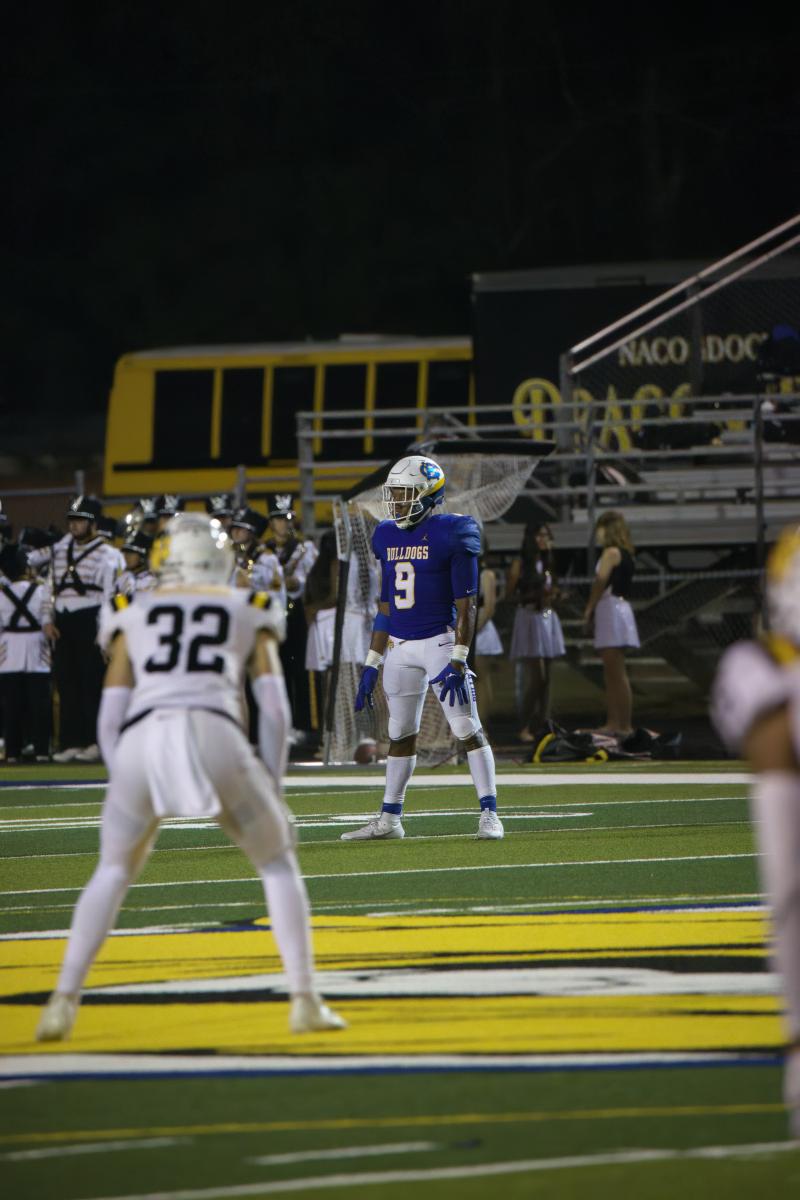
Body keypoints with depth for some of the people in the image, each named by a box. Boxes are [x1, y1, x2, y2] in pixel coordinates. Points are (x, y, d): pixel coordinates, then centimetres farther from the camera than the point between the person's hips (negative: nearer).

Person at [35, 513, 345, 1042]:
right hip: (215, 734, -1)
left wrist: (126, 793, 26)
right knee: (278, 862, 20)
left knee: (114, 871, 24)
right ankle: (305, 1001, 8)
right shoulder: (249, 610, 24)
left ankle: (64, 1001, 11)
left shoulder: (132, 615, 26)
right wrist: (272, 787, 20)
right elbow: (274, 710, 14)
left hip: (142, 740, 1)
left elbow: (110, 719, 20)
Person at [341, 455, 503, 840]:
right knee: (400, 734, 11)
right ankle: (389, 818, 17)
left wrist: (458, 661, -18)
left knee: (467, 729, -7)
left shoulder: (450, 535, -10)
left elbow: (466, 606, -11)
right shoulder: (389, 537, 9)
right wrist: (371, 665, 13)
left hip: (439, 642, -6)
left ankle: (489, 813, -5)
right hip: (400, 648, 6)